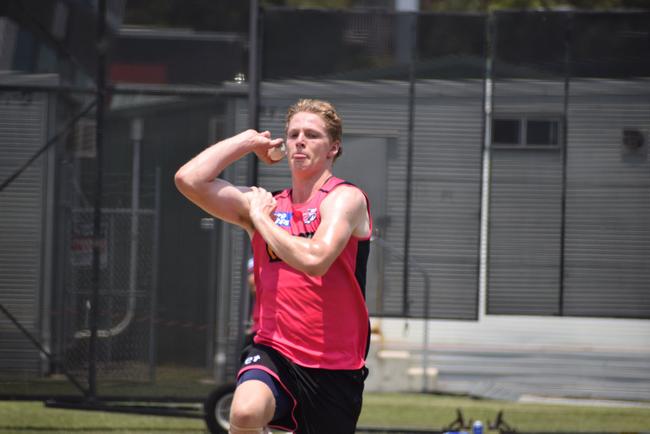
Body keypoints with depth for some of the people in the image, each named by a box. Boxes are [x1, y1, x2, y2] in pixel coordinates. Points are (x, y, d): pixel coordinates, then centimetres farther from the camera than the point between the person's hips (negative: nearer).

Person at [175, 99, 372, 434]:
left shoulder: (345, 198, -4)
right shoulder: (263, 203, 11)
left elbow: (315, 260, -22)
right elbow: (189, 179, 1)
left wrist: (261, 218, -9)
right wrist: (248, 140, 7)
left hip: (335, 369, -2)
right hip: (273, 351, 2)